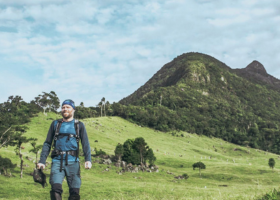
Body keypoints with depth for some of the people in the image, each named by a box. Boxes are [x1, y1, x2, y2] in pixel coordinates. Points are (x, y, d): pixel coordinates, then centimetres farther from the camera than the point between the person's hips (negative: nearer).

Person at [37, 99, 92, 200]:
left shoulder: (79, 125, 12)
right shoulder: (55, 124, 16)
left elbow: (85, 144, 3)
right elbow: (47, 143, 15)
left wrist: (88, 160, -13)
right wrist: (42, 161, 3)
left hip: (73, 162, 0)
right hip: (57, 161, 0)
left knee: (75, 192, -3)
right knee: (56, 188, -18)